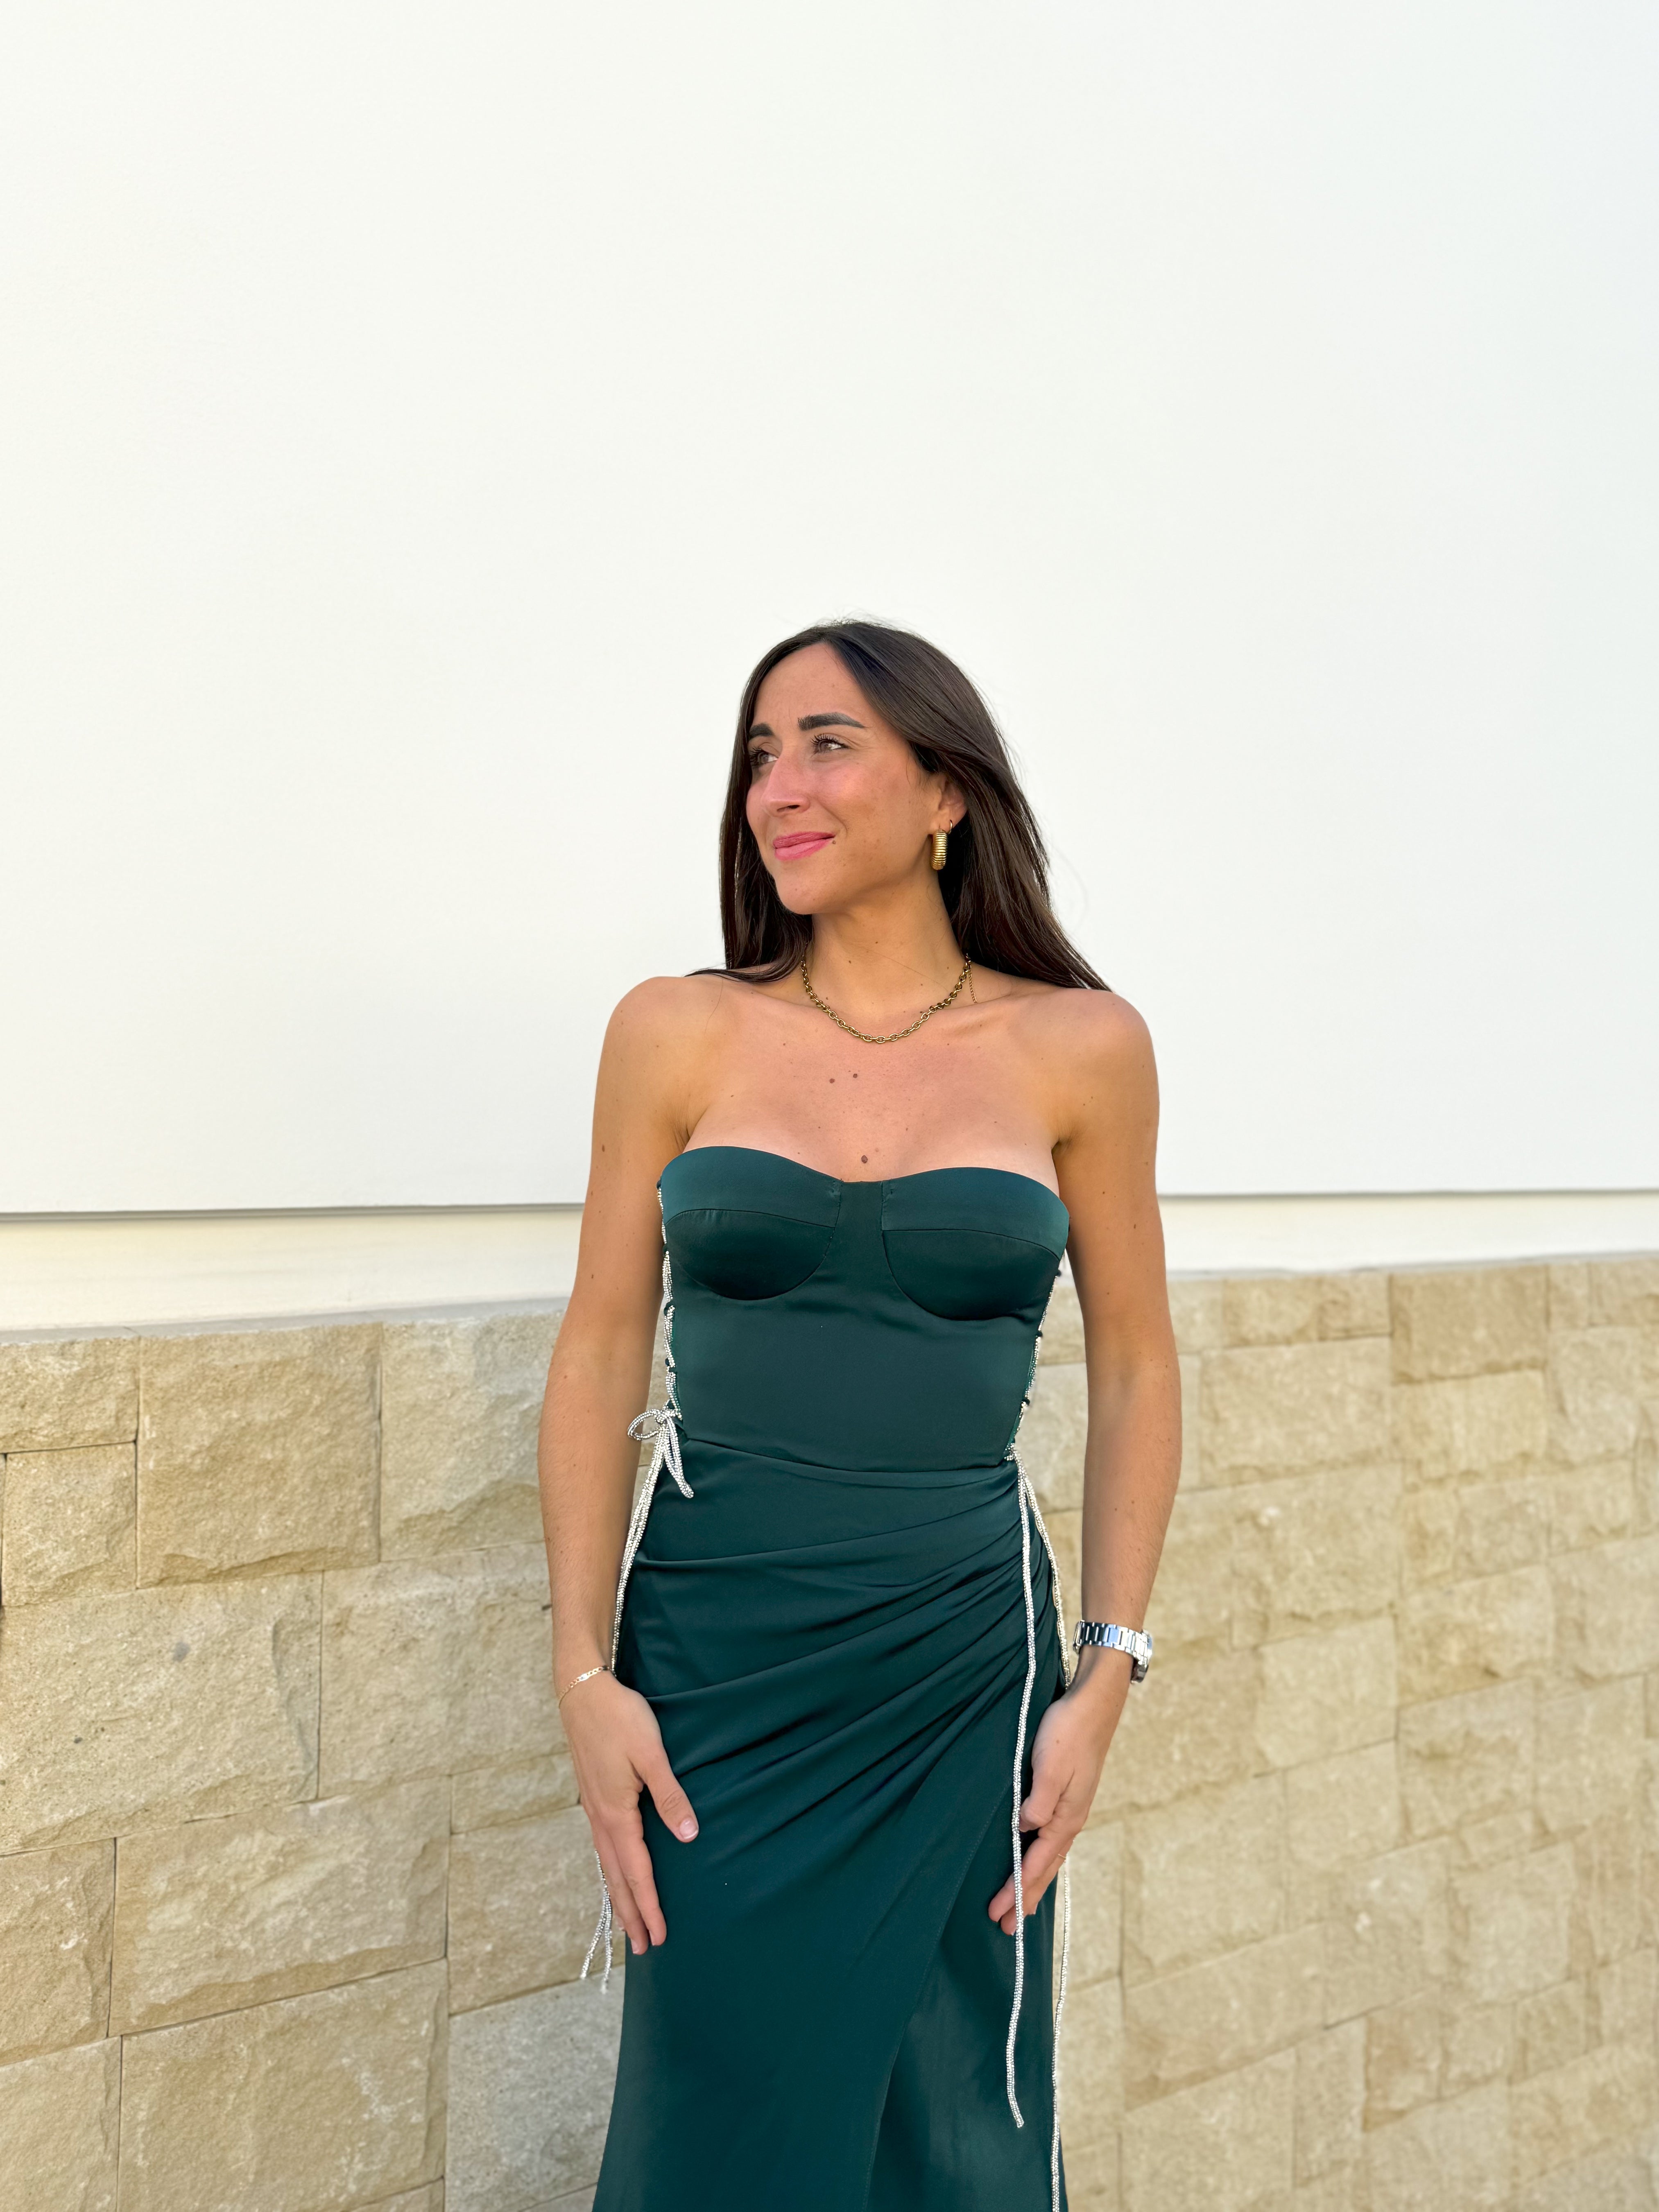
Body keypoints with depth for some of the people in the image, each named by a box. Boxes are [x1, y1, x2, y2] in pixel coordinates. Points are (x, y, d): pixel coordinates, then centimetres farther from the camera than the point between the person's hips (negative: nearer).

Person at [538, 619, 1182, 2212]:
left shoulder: (1078, 1049, -1)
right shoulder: (678, 1034, 0)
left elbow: (1133, 1369, 5)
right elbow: (601, 1354, 2)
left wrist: (1106, 1675, -1)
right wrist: (584, 1670, -3)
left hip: (958, 1661, 0)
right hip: (709, 1649, 0)